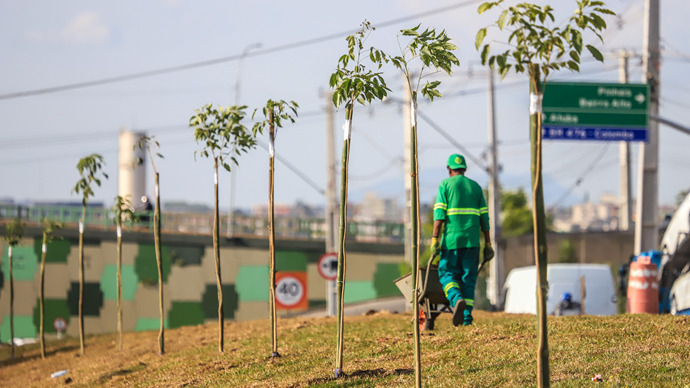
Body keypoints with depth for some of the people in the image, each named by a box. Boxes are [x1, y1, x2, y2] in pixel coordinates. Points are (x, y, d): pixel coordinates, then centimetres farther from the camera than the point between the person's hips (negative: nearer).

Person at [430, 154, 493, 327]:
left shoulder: (445, 185, 4)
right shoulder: (475, 186, 14)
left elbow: (439, 214, -7)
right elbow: (484, 217, 11)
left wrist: (435, 239, -9)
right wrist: (488, 244, 13)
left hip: (452, 239, -3)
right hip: (472, 240, 3)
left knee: (447, 274, 4)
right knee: (468, 278, 6)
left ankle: (457, 300, -26)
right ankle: (467, 317, -1)